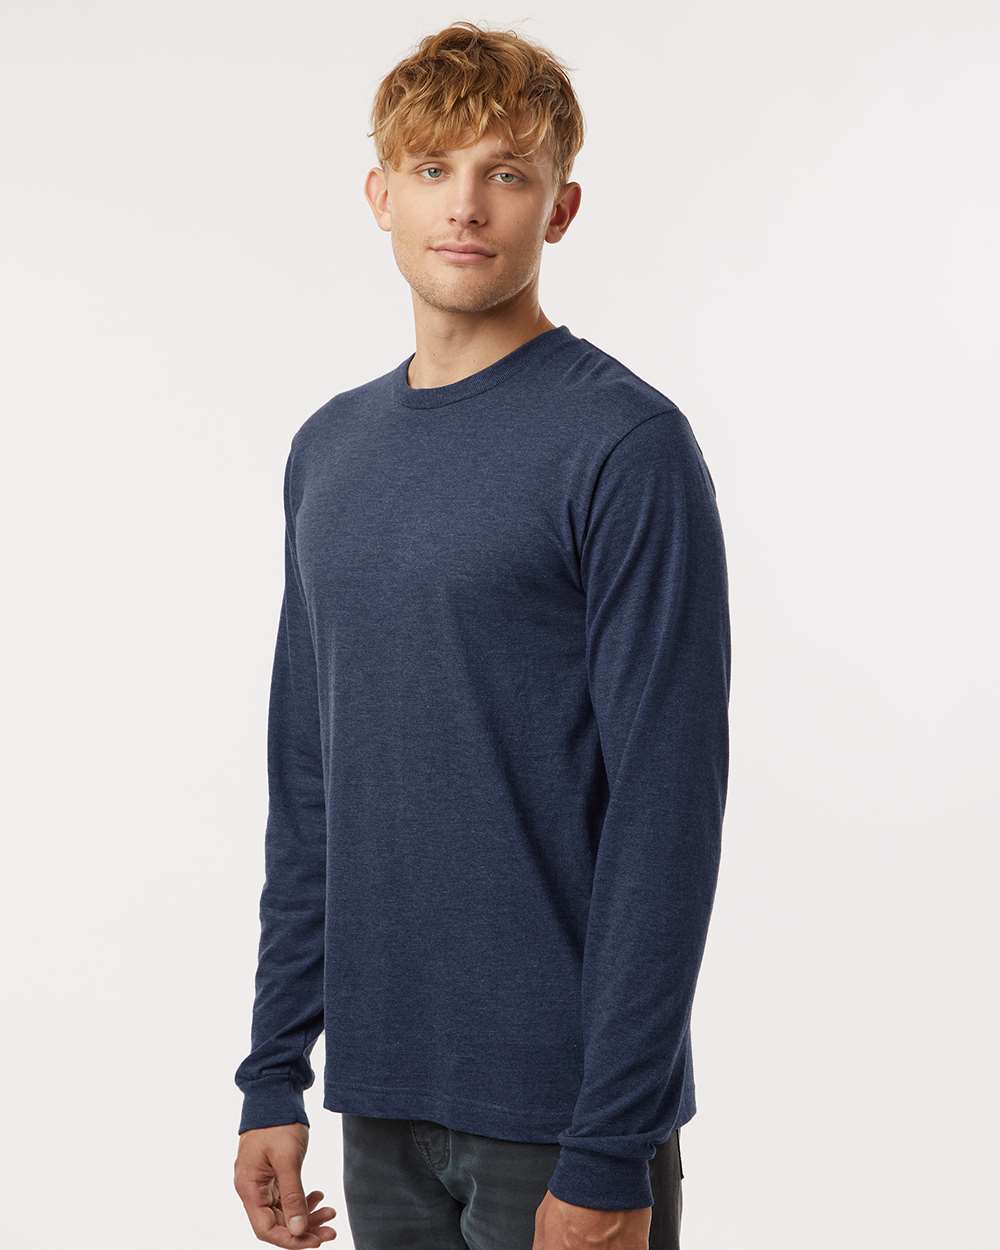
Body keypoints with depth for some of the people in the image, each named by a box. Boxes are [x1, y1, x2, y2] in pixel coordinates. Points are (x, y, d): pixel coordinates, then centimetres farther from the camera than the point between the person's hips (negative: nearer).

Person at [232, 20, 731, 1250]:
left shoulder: (627, 446, -11)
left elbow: (667, 810, -14)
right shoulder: (329, 450, 9)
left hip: (559, 1113, -5)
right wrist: (274, 1070, 10)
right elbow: (306, 791, 12)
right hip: (387, 1103, 6)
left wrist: (613, 1149, -16)